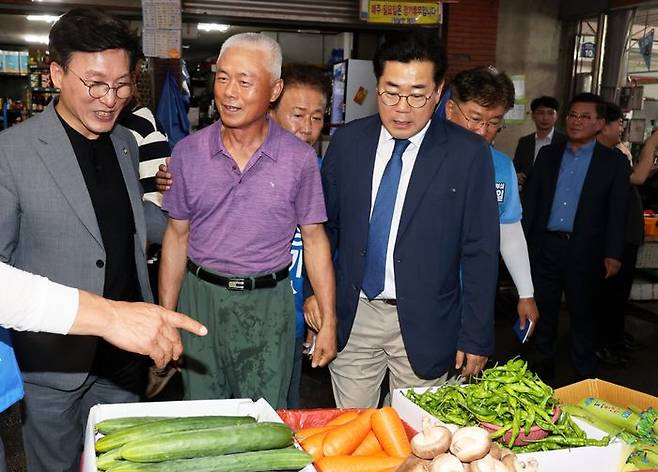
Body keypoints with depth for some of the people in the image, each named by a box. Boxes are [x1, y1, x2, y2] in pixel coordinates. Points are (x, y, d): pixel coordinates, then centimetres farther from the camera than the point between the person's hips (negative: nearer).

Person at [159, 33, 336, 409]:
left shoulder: (300, 159, -6)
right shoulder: (189, 153, -2)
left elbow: (314, 239, 0)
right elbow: (177, 236, 4)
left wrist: (329, 321, -2)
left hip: (267, 305, -1)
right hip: (200, 297, 2)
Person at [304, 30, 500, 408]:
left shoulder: (468, 153, -8)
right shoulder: (347, 141, 1)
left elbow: (480, 251, -5)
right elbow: (325, 223, 10)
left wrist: (476, 336, -5)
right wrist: (315, 288, 1)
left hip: (424, 324, -2)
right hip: (352, 318, 3)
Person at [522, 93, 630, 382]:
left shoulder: (614, 163, 0)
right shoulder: (548, 154, 8)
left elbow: (617, 212, -2)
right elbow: (530, 200, 8)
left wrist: (613, 255, -8)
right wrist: (522, 239, 2)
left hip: (583, 252, -2)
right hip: (544, 247, 3)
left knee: (582, 316, 8)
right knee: (543, 312, 12)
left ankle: (585, 378, 22)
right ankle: (542, 371, 27)